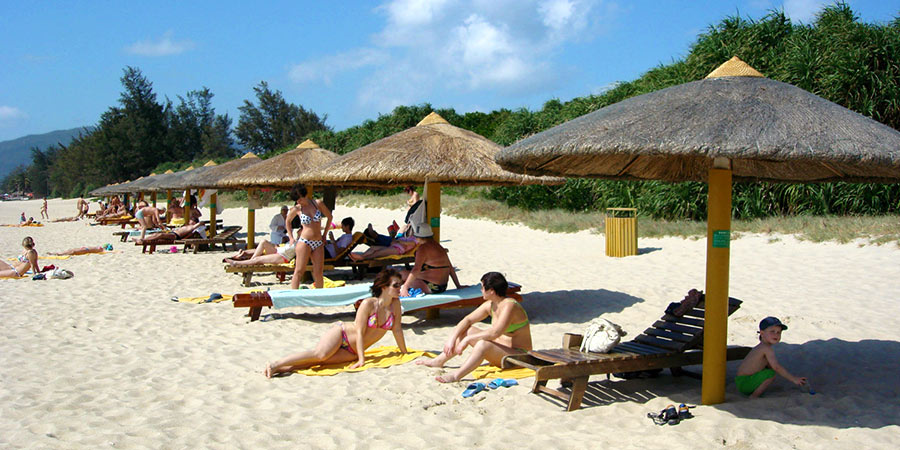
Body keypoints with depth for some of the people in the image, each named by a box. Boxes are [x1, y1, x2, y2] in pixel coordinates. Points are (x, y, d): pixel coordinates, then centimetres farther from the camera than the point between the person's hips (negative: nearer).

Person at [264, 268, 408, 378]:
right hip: (341, 333, -4)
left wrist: (405, 353, 7)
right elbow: (360, 332, -19)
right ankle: (275, 365, -29)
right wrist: (362, 359, -24)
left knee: (321, 360, -22)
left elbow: (397, 329, 5)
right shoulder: (368, 304, -18)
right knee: (320, 353, -32)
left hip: (352, 352, 4)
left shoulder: (395, 304, -3)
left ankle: (282, 368, -27)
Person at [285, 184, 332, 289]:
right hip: (304, 242, -2)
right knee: (299, 271, -7)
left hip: (318, 243, 2)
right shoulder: (297, 209, 0)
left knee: (319, 272, 0)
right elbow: (288, 221, 19)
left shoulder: (318, 204, 0)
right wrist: (291, 237, 12)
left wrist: (324, 234, 15)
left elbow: (329, 217, 15)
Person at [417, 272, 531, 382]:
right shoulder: (490, 305, 4)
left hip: (518, 355, -9)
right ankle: (439, 361, 9)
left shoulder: (509, 306, -23)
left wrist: (468, 339, -25)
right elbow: (467, 320, 8)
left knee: (483, 344, -35)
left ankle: (456, 376, -40)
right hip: (499, 349, 9)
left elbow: (494, 333, -32)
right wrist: (452, 338, -5)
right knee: (467, 330, 4)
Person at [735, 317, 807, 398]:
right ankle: (754, 396, -13)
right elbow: (776, 367, -23)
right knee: (771, 373, -21)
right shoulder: (767, 348, -17)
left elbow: (770, 365, 22)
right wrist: (793, 379, -19)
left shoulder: (761, 347, 12)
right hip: (744, 384, -10)